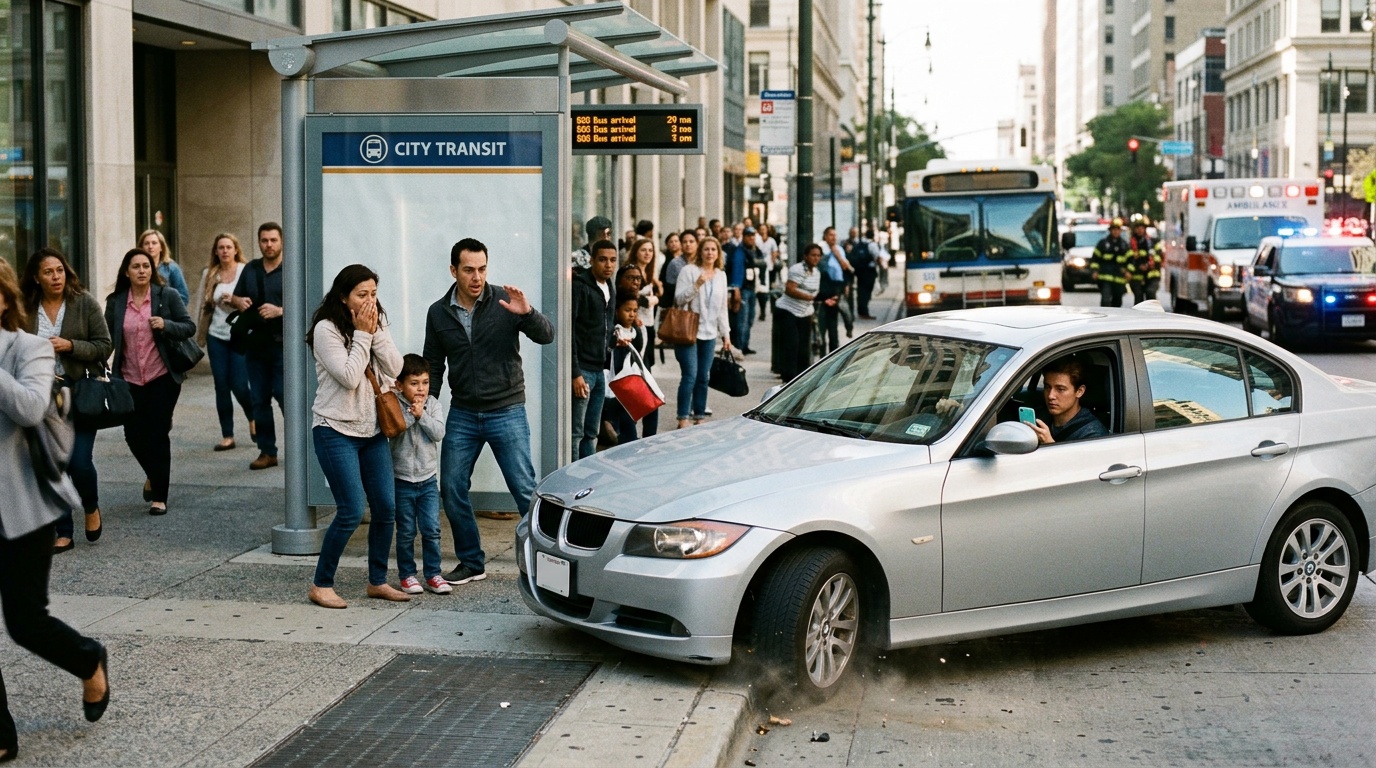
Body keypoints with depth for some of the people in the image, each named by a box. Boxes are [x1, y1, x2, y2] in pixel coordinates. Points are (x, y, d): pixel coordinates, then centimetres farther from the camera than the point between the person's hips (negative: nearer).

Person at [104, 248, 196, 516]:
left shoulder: (167, 296, -2)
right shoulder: (115, 302, 3)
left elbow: (189, 327, -3)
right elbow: (107, 339, 6)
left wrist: (166, 325, -20)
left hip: (162, 377, -2)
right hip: (130, 380, 2)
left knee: (158, 434, -2)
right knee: (134, 435, 3)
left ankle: (159, 497, 6)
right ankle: (153, 475, 35)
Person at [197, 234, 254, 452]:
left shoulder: (246, 272, -3)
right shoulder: (209, 275, 8)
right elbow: (204, 307, 13)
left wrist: (234, 300, -21)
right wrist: (200, 337, 14)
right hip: (217, 337, 3)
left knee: (239, 385, -6)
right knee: (221, 387, 3)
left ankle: (253, 418, 24)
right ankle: (227, 436, 10)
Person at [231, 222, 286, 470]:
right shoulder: (250, 270, 14)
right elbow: (236, 297, 25)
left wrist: (280, 311, -23)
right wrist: (239, 302, 1)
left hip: (283, 345, -6)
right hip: (255, 345, 6)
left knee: (284, 395, -10)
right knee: (259, 400, 7)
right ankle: (267, 451, 14)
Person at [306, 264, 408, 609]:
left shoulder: (377, 324, 9)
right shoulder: (327, 329, -11)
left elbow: (395, 368, -2)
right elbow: (349, 377, -19)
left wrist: (375, 333, -10)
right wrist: (362, 334, -14)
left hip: (372, 431, 7)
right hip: (336, 430, -7)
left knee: (386, 507, 4)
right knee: (352, 510, -12)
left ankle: (378, 581, 19)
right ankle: (321, 585, 2)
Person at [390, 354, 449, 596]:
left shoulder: (433, 404, 2)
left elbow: (439, 433, -9)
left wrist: (422, 415, -17)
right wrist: (410, 414, -23)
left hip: (428, 479, 2)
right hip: (402, 480, -2)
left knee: (431, 530, 0)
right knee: (406, 532, 6)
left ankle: (433, 574, 10)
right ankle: (407, 575, 16)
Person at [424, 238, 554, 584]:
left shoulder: (504, 302, -7)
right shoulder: (438, 313, 3)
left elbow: (546, 335, -16)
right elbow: (433, 365, 12)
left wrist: (527, 314, -34)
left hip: (507, 412, -3)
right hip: (462, 415, 4)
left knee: (525, 490, -5)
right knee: (452, 490, 4)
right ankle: (472, 562, 19)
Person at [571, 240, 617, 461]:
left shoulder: (608, 288, 14)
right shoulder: (580, 286, -11)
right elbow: (569, 331, -16)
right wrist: (576, 373, -20)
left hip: (600, 370, 8)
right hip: (582, 369, -8)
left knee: (591, 433, 12)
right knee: (576, 433, -5)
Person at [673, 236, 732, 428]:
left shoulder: (721, 276, 13)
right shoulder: (689, 271, -4)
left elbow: (722, 308, 18)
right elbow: (679, 299, -10)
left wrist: (725, 333, 15)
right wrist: (696, 285, -23)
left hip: (709, 333, 5)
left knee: (703, 378, 7)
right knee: (690, 376, -11)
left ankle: (699, 417, 14)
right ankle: (683, 420, -9)